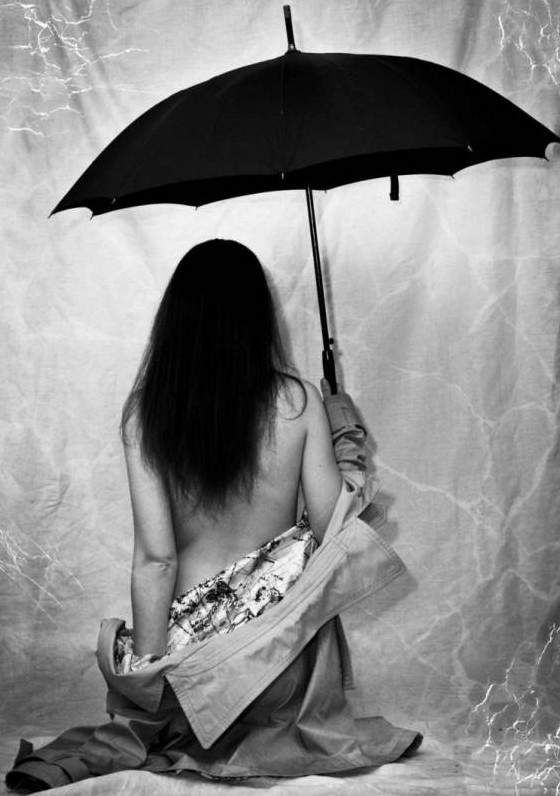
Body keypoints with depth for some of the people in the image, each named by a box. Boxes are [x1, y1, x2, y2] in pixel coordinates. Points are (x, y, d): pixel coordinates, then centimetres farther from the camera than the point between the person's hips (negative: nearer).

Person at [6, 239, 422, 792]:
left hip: (195, 646, 4)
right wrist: (347, 441, 8)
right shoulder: (299, 401, -14)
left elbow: (154, 559, -13)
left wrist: (148, 663, -4)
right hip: (284, 644, -4)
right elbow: (332, 527, -7)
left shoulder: (143, 412, -12)